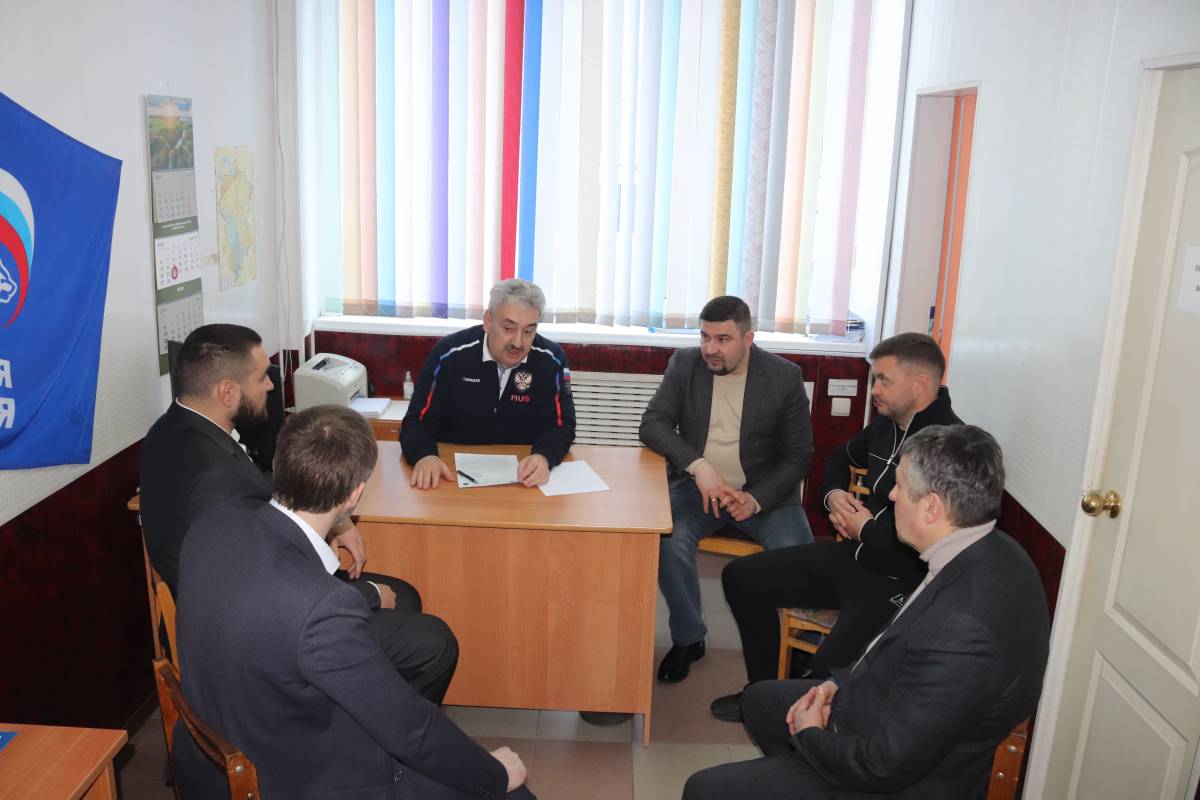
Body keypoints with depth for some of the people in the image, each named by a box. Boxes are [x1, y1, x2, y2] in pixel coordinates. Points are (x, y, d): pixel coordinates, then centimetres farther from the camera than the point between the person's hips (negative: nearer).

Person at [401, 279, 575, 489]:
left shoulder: (551, 360, -7)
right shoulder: (449, 354, -10)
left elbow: (561, 424, -5)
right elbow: (417, 421, -6)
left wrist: (544, 457, -28)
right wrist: (424, 456, -30)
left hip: (522, 474, 1)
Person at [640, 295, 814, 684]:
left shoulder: (785, 376, -3)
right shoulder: (684, 364, 1)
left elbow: (798, 455, 0)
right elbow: (652, 424, -5)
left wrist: (757, 499, -16)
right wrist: (698, 465, -21)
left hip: (764, 491, -1)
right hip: (697, 486, 1)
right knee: (670, 542, -28)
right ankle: (688, 638, -2)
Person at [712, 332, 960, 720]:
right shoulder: (886, 426, 9)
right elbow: (841, 456, 32)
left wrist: (865, 528, -11)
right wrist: (834, 495, 10)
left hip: (897, 581, -9)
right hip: (854, 556, 9)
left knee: (830, 667, -32)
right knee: (741, 576, 6)